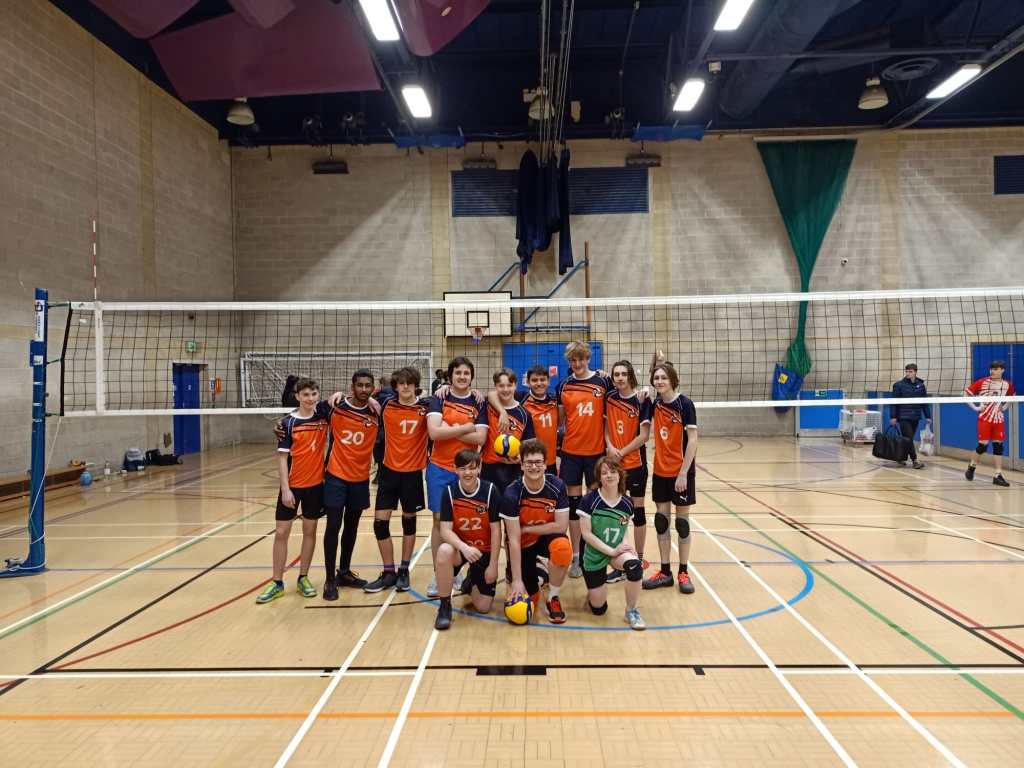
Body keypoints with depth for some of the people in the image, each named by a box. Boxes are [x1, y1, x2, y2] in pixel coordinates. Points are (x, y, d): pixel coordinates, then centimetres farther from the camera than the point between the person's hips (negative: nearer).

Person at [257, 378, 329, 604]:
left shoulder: (323, 417, -1)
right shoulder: (289, 422, -7)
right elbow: (282, 457, -7)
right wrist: (285, 489, -12)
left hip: (316, 483, 2)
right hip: (292, 485, -2)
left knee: (310, 530, 9)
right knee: (281, 533, 1)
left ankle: (303, 578, 22)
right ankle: (277, 583, 13)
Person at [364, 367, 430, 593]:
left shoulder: (426, 406, -6)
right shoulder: (387, 405, -2)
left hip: (413, 472, -1)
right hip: (389, 470, 2)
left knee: (409, 520, 10)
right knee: (380, 521, 0)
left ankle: (404, 571, 25)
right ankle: (388, 573, 15)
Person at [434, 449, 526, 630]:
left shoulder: (490, 491, -17)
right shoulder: (449, 492, -13)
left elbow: (496, 530, -12)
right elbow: (445, 530, -17)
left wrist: (493, 564, -10)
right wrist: (464, 547, -35)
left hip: (485, 551, 0)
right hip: (460, 547, 0)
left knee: (484, 606, -3)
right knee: (444, 551, -36)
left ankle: (473, 579, 33)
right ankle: (444, 605, -16)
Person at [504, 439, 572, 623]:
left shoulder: (557, 486, -19)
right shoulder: (512, 493, -23)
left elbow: (561, 526, -19)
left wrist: (526, 529, -19)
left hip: (547, 537, 0)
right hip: (523, 544, 0)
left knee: (563, 548, -36)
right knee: (529, 598, -6)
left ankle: (553, 597, -10)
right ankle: (535, 576, 32)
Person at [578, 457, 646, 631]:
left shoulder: (626, 504, -5)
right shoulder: (589, 500, -16)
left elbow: (624, 530, 9)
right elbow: (586, 533, -17)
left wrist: (626, 543, -14)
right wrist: (612, 551, -21)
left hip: (617, 550, 2)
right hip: (594, 554, -2)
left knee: (635, 565, -33)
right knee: (598, 609, 1)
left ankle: (631, 611, -9)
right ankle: (594, 590, 38)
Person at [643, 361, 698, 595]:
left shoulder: (684, 404, -13)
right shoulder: (656, 402, 2)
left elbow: (692, 440, -15)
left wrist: (683, 473, -18)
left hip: (681, 472, -5)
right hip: (660, 471, 5)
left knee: (682, 520, 5)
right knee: (661, 519, 8)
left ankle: (683, 573, 17)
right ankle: (665, 572, 18)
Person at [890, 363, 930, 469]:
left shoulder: (920, 385, 6)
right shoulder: (899, 385, -3)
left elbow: (925, 402, 9)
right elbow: (894, 402, -3)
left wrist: (927, 416, 5)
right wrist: (893, 417, -7)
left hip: (915, 417, 4)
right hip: (904, 417, -4)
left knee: (910, 439, 11)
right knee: (908, 439, -8)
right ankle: (915, 461, -9)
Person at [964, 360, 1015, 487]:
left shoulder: (1007, 385, 3)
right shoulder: (982, 382, -9)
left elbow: (1012, 396, 23)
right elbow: (966, 392, -5)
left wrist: (1005, 407, 8)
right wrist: (974, 407, -8)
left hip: (999, 419, 3)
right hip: (985, 418, -3)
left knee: (998, 445, 1)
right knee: (983, 445, -5)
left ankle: (998, 475, 5)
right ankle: (972, 466, 21)